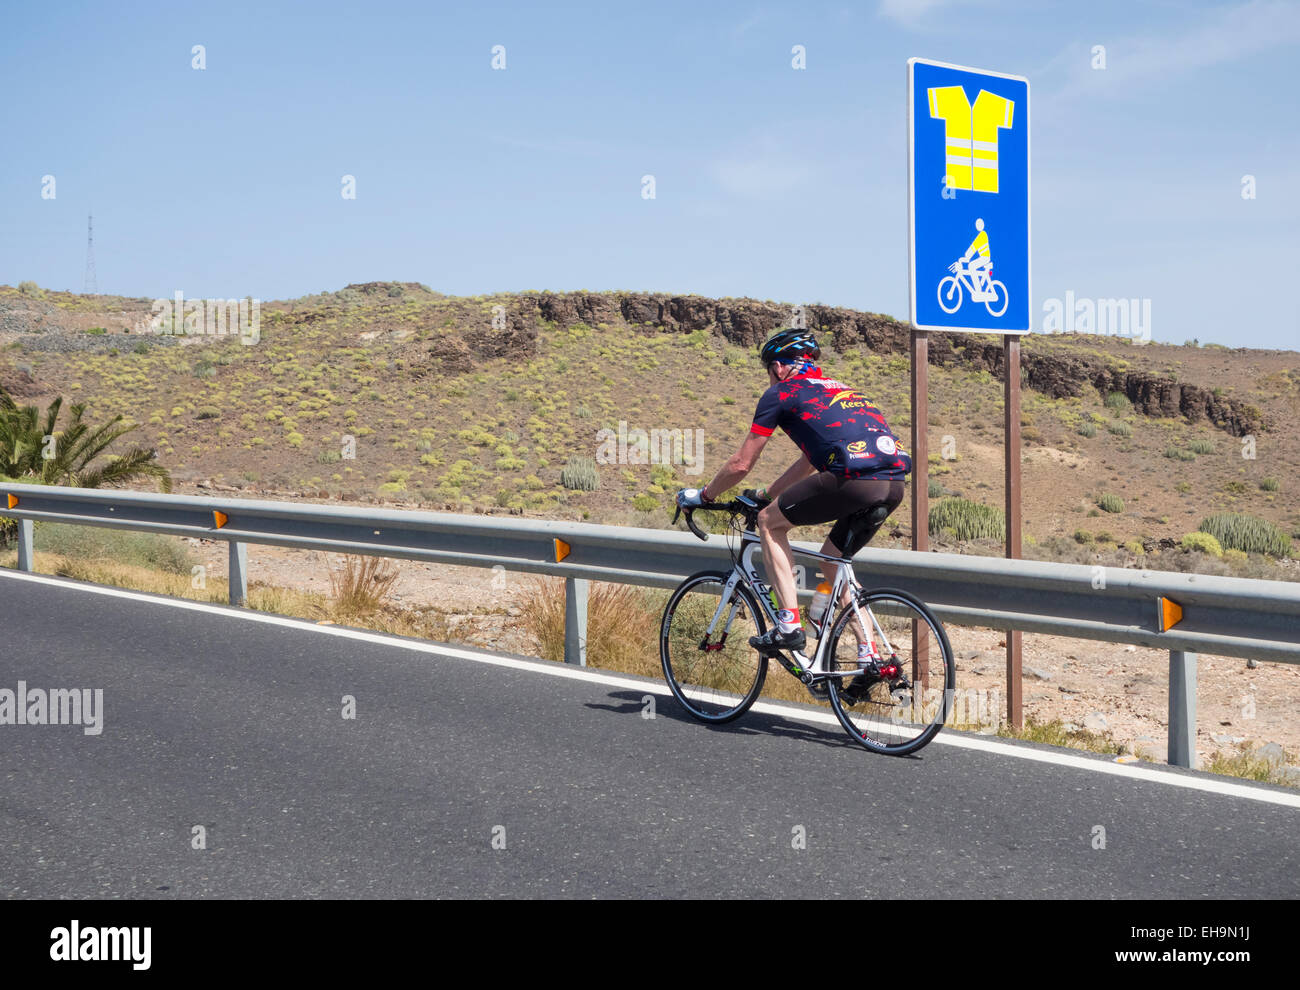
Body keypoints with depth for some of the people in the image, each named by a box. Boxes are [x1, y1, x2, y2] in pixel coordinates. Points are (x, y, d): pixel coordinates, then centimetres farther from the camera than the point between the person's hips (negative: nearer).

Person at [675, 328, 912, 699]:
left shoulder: (781, 393, 11)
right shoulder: (836, 388, 34)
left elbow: (741, 464, 14)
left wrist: (701, 495, 29)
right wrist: (768, 493, 51)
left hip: (855, 480, -8)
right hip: (895, 484, 8)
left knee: (770, 521, 12)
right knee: (831, 560, 24)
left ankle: (789, 624, 6)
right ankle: (869, 656, 18)